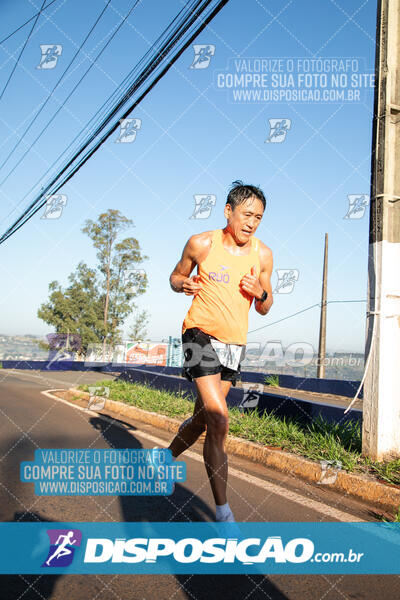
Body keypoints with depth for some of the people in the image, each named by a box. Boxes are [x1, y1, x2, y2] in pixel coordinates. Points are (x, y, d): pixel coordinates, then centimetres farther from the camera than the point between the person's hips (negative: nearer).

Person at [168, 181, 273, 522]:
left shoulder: (263, 254, 1)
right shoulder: (202, 244, -7)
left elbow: (265, 309, 10)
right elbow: (176, 276, 9)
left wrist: (260, 293, -13)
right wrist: (183, 284, -14)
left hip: (235, 343, 5)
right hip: (201, 333, -4)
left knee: (202, 420, 14)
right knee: (218, 418, -19)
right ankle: (222, 511, -12)